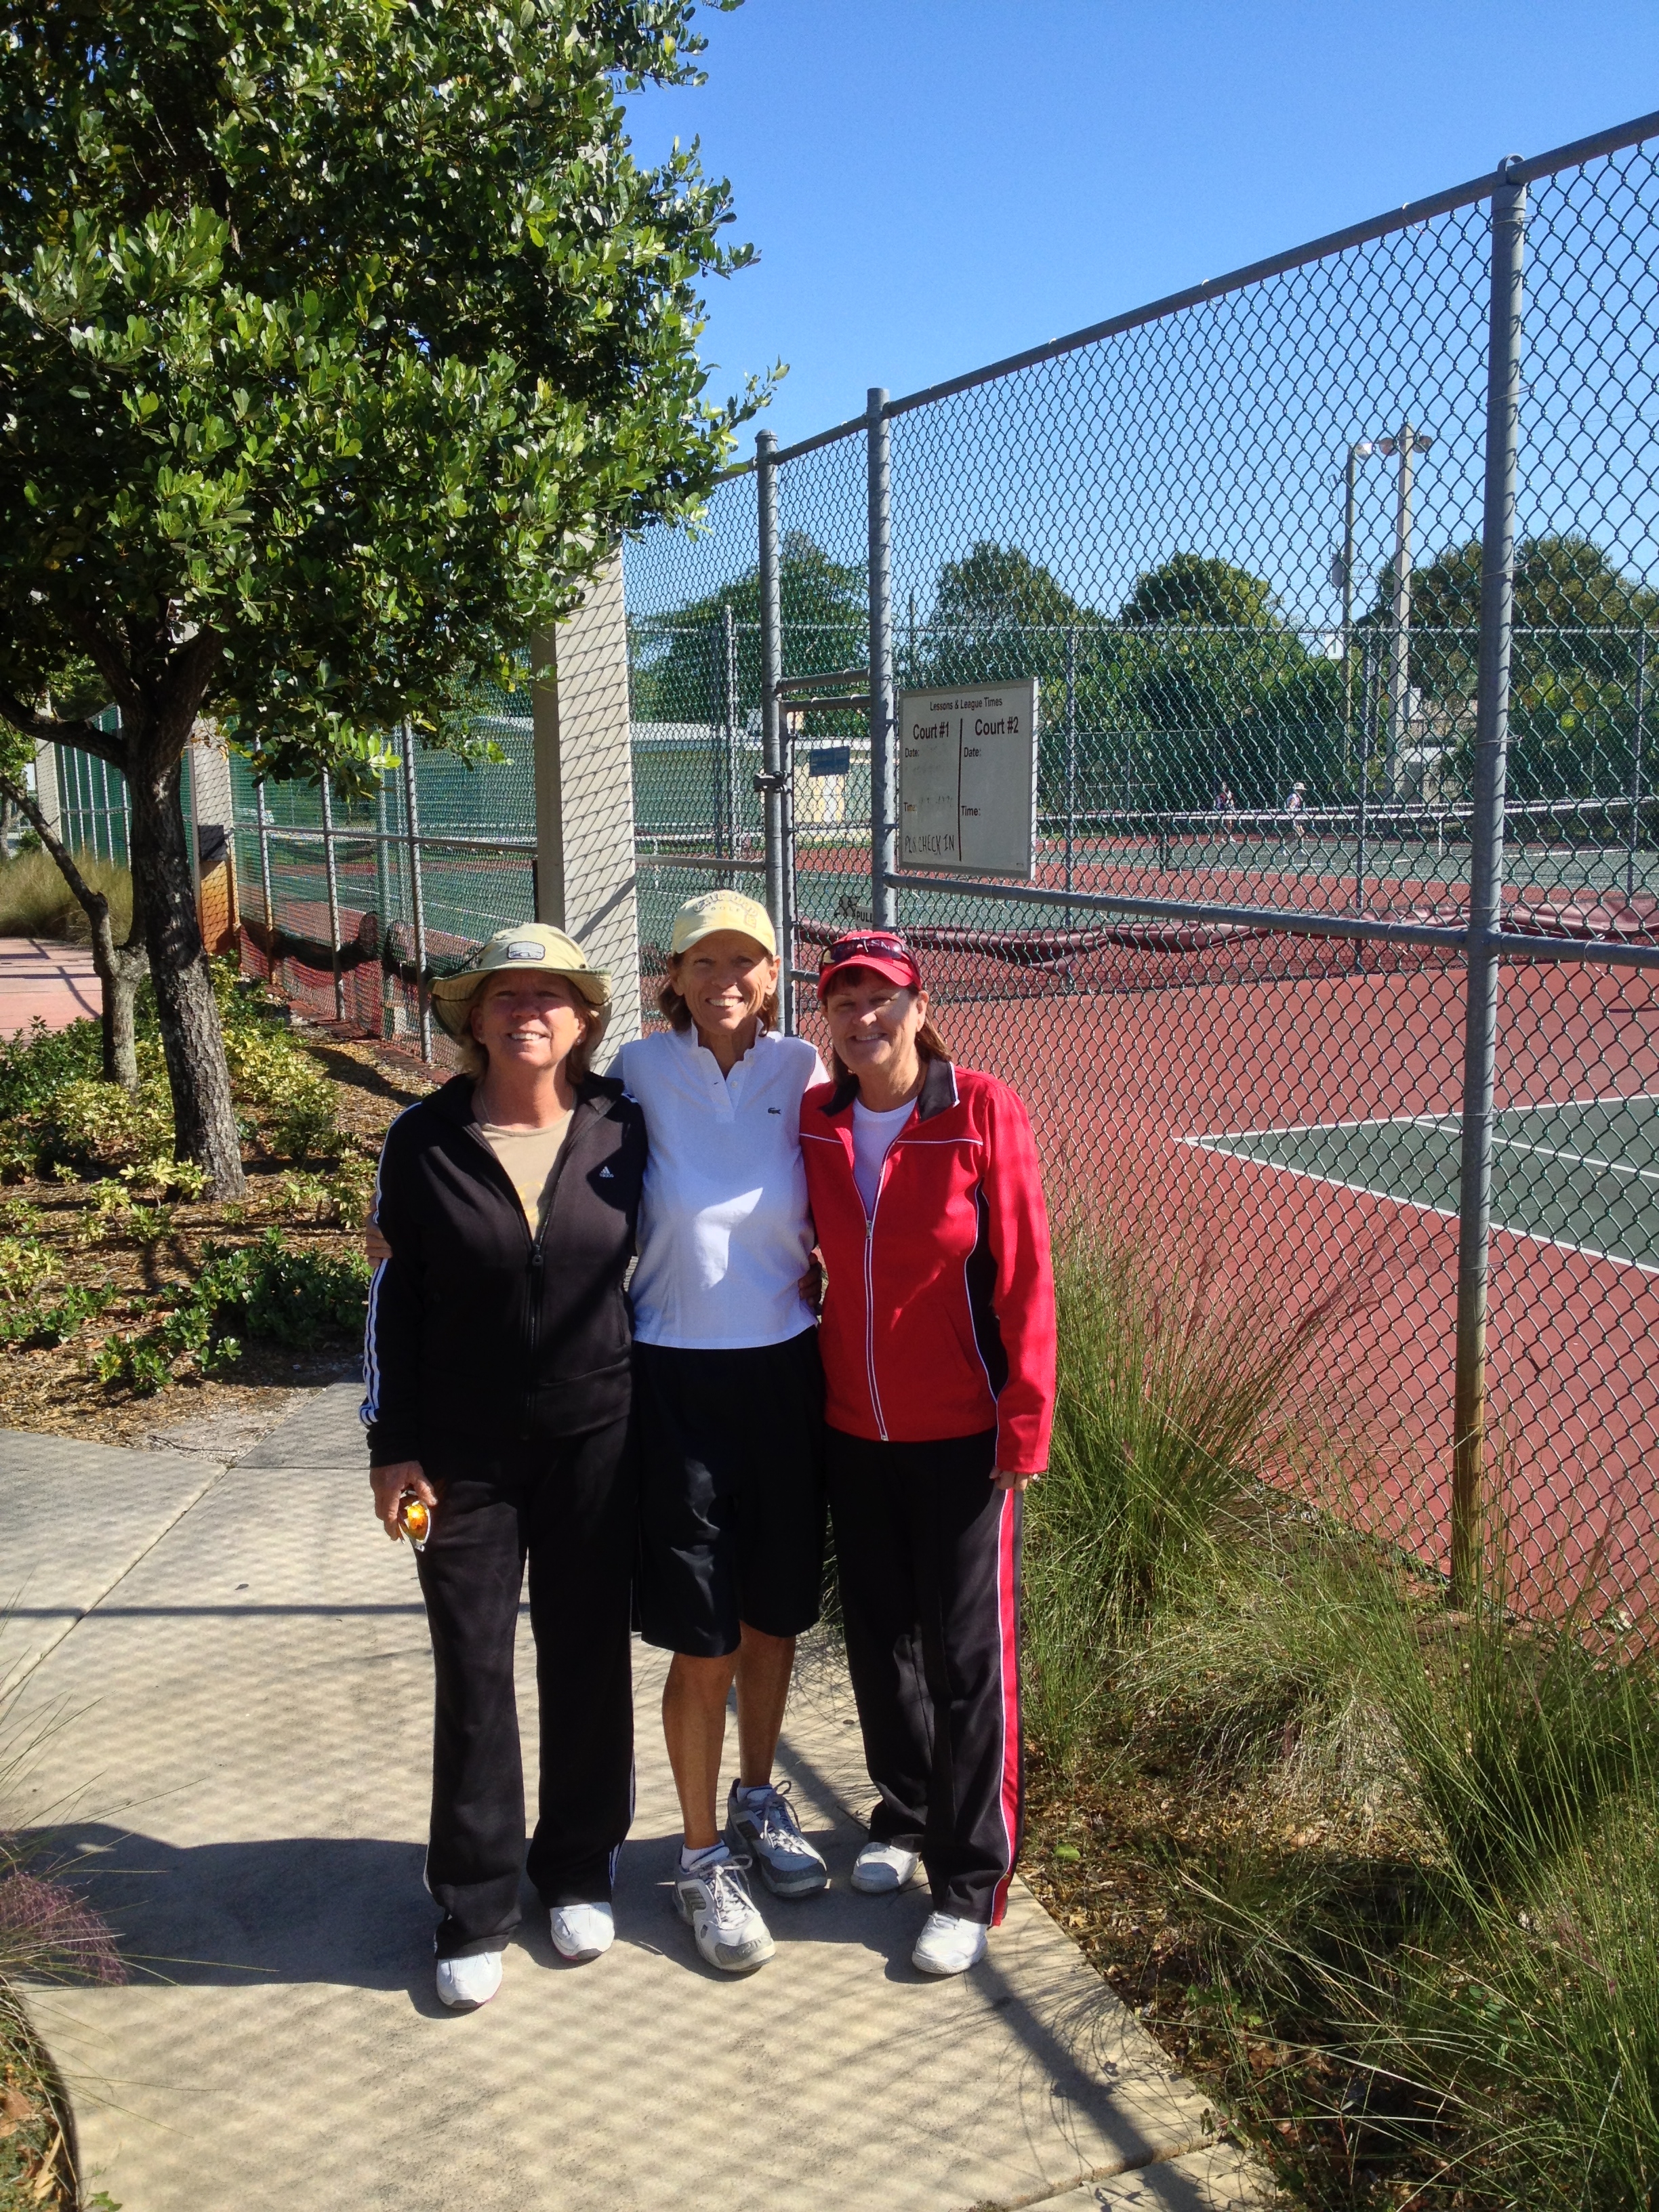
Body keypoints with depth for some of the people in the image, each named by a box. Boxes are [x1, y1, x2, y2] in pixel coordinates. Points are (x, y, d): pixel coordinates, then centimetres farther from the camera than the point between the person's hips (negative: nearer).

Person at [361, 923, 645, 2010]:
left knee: (590, 1658, 11)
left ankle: (581, 1871, 31)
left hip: (595, 1439, 1)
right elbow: (394, 1300, -1)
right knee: (473, 1672, 6)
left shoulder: (623, 1126, -4)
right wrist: (393, 1448, -2)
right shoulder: (425, 1141, -6)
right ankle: (476, 1909, 22)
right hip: (466, 1452, -1)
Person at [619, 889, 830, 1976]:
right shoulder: (643, 1070, -7)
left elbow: (832, 1213, 7)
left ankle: (759, 1801, 41)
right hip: (678, 1381, -3)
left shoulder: (799, 1069, -2)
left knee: (776, 1612, 17)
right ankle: (705, 1858, 23)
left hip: (786, 1369, 3)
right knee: (705, 1639, 3)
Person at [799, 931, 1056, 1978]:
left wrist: (1025, 1420, -13)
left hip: (961, 1435, -4)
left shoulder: (983, 1112, -12)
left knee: (968, 1655, 3)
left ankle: (972, 1883, 17)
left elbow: (1025, 1274, -12)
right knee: (880, 1636, 17)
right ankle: (905, 1817, 39)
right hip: (853, 1429, 4)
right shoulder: (813, 1125, -1)